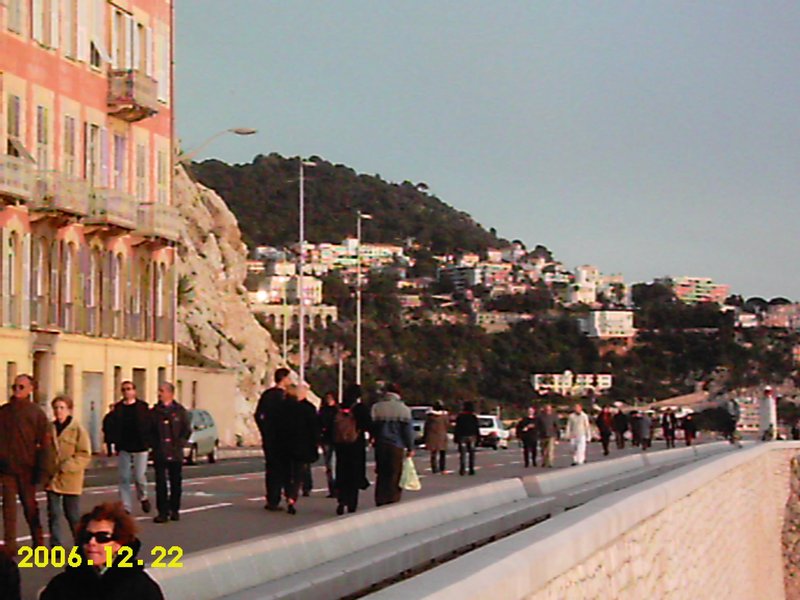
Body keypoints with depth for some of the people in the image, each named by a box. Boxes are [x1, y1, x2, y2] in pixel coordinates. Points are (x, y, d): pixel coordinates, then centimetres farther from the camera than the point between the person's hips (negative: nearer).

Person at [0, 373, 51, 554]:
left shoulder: (36, 413, -3)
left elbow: (44, 444, -5)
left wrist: (41, 470, -11)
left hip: (26, 469, -2)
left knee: (30, 506, 8)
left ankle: (38, 542, 20)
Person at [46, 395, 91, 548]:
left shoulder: (78, 430, -7)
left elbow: (85, 455, -8)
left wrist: (66, 467, -17)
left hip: (70, 479, -3)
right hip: (52, 480, 3)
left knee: (73, 515, 5)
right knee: (53, 514, 4)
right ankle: (56, 546, 12)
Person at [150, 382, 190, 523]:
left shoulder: (180, 411, 2)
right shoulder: (154, 412, 4)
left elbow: (187, 430, 4)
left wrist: (179, 443, -5)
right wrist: (153, 444, -3)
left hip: (175, 453, 0)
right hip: (159, 453, 0)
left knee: (176, 482, 6)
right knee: (160, 483, -3)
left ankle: (174, 510, 16)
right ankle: (162, 511, 0)